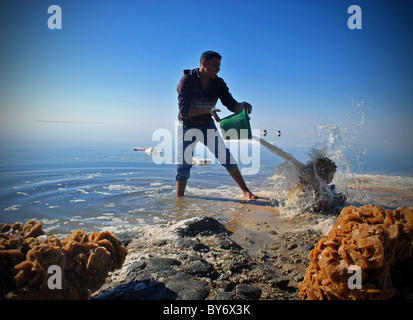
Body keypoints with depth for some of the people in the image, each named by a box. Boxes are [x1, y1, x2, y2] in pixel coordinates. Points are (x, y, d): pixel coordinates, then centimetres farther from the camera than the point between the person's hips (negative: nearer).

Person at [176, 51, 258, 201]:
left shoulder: (218, 83, -9)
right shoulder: (187, 80, -21)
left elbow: (230, 104, -11)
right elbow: (184, 110, -29)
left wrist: (241, 106, -34)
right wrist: (208, 110, -39)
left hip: (207, 125, 3)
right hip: (187, 126, -3)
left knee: (225, 155, -8)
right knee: (184, 163, -5)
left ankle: (245, 191, -3)